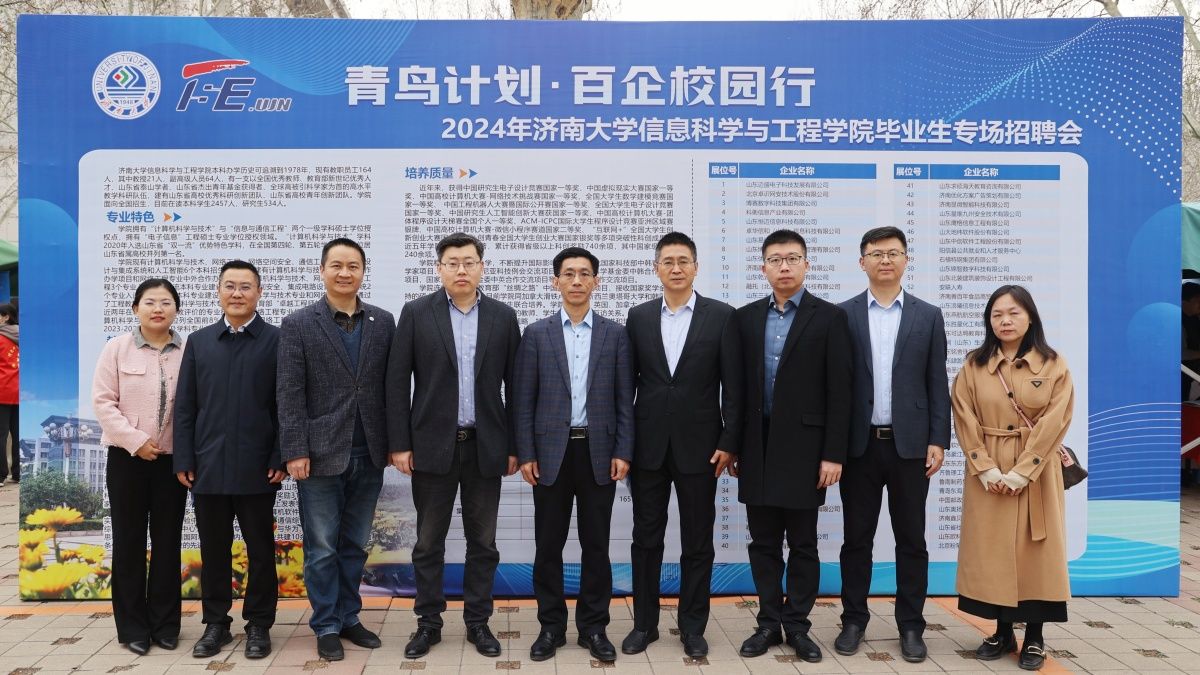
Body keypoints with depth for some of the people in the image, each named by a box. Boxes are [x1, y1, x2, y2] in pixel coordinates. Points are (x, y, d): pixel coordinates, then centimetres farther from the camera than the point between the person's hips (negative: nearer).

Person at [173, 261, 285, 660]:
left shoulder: (277, 341, -1)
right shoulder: (199, 342, 10)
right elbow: (185, 406, 9)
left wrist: (280, 459, -8)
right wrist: (184, 460, 2)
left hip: (257, 469, -3)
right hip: (208, 467, 3)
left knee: (260, 550, 8)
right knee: (213, 550, 12)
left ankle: (259, 624, 20)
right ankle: (216, 623, 25)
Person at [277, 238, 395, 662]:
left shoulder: (383, 322, 5)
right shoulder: (298, 324, -2)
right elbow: (289, 394, -6)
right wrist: (295, 452, -12)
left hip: (368, 456, 3)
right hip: (321, 454, -3)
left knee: (354, 546, 14)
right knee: (322, 548, 7)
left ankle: (348, 618, 27)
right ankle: (327, 627, 20)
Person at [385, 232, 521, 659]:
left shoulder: (503, 317, 3)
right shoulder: (416, 314, 0)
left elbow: (515, 385, 5)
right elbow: (397, 381, -1)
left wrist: (515, 446, 3)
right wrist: (399, 443, -6)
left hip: (485, 446, 1)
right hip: (432, 445, -1)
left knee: (483, 542, 9)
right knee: (429, 542, 9)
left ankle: (478, 622, 24)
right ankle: (428, 623, 23)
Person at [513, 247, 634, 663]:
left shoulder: (615, 334, 4)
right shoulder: (536, 334, 3)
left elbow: (625, 399, 3)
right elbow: (523, 399, 1)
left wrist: (623, 452, -4)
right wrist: (525, 453, -4)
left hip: (598, 452, 0)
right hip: (551, 452, 0)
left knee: (595, 545, 8)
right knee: (548, 545, 7)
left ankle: (593, 627, 20)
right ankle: (551, 626, 20)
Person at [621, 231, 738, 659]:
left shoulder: (722, 316, -2)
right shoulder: (638, 317, 5)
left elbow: (733, 386, -2)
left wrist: (729, 442, -7)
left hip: (699, 445, -2)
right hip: (648, 445, 2)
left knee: (697, 543, 8)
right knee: (646, 538, 10)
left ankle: (692, 627, 22)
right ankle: (644, 623, 24)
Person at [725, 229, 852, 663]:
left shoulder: (829, 317, -2)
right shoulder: (745, 317, 8)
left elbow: (838, 391, -6)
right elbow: (737, 386, 8)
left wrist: (833, 454, -10)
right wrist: (733, 445, 5)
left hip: (803, 447, -3)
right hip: (758, 448, 3)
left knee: (802, 544, 7)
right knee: (763, 542, 10)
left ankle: (797, 625, 20)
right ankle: (769, 622, 22)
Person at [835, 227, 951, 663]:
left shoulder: (928, 316, 5)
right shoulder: (843, 315, 2)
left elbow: (937, 384, 4)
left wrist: (938, 441, -3)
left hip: (910, 445, 1)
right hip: (859, 444, 0)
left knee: (911, 540, 7)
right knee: (856, 538, 8)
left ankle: (911, 626, 19)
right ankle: (854, 620, 20)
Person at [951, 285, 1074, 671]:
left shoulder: (1054, 366, -2)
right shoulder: (973, 366, 2)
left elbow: (1054, 424, -9)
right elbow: (965, 422, -2)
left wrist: (1020, 473, -15)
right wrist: (987, 470, -12)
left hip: (1036, 473, -1)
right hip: (987, 475, 2)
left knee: (1035, 550, 4)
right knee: (991, 550, 5)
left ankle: (1034, 636, 17)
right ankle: (1002, 632, 18)